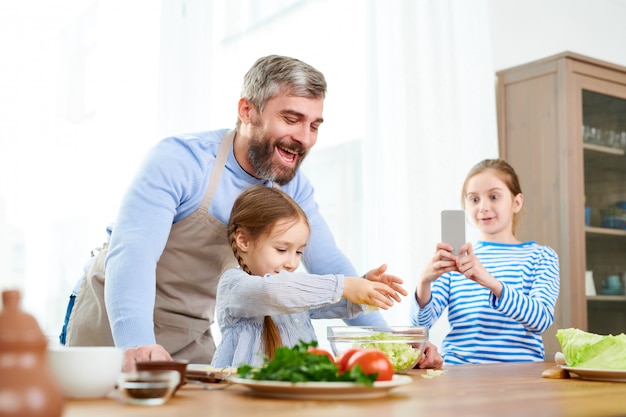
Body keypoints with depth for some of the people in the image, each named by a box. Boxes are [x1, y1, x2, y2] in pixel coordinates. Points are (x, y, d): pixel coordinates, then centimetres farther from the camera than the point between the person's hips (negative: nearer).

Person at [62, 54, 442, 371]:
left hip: (191, 336, 5)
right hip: (112, 327, -4)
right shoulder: (179, 160, -24)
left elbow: (329, 264, -6)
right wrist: (137, 345, -52)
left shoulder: (292, 185, -6)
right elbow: (132, 254, -34)